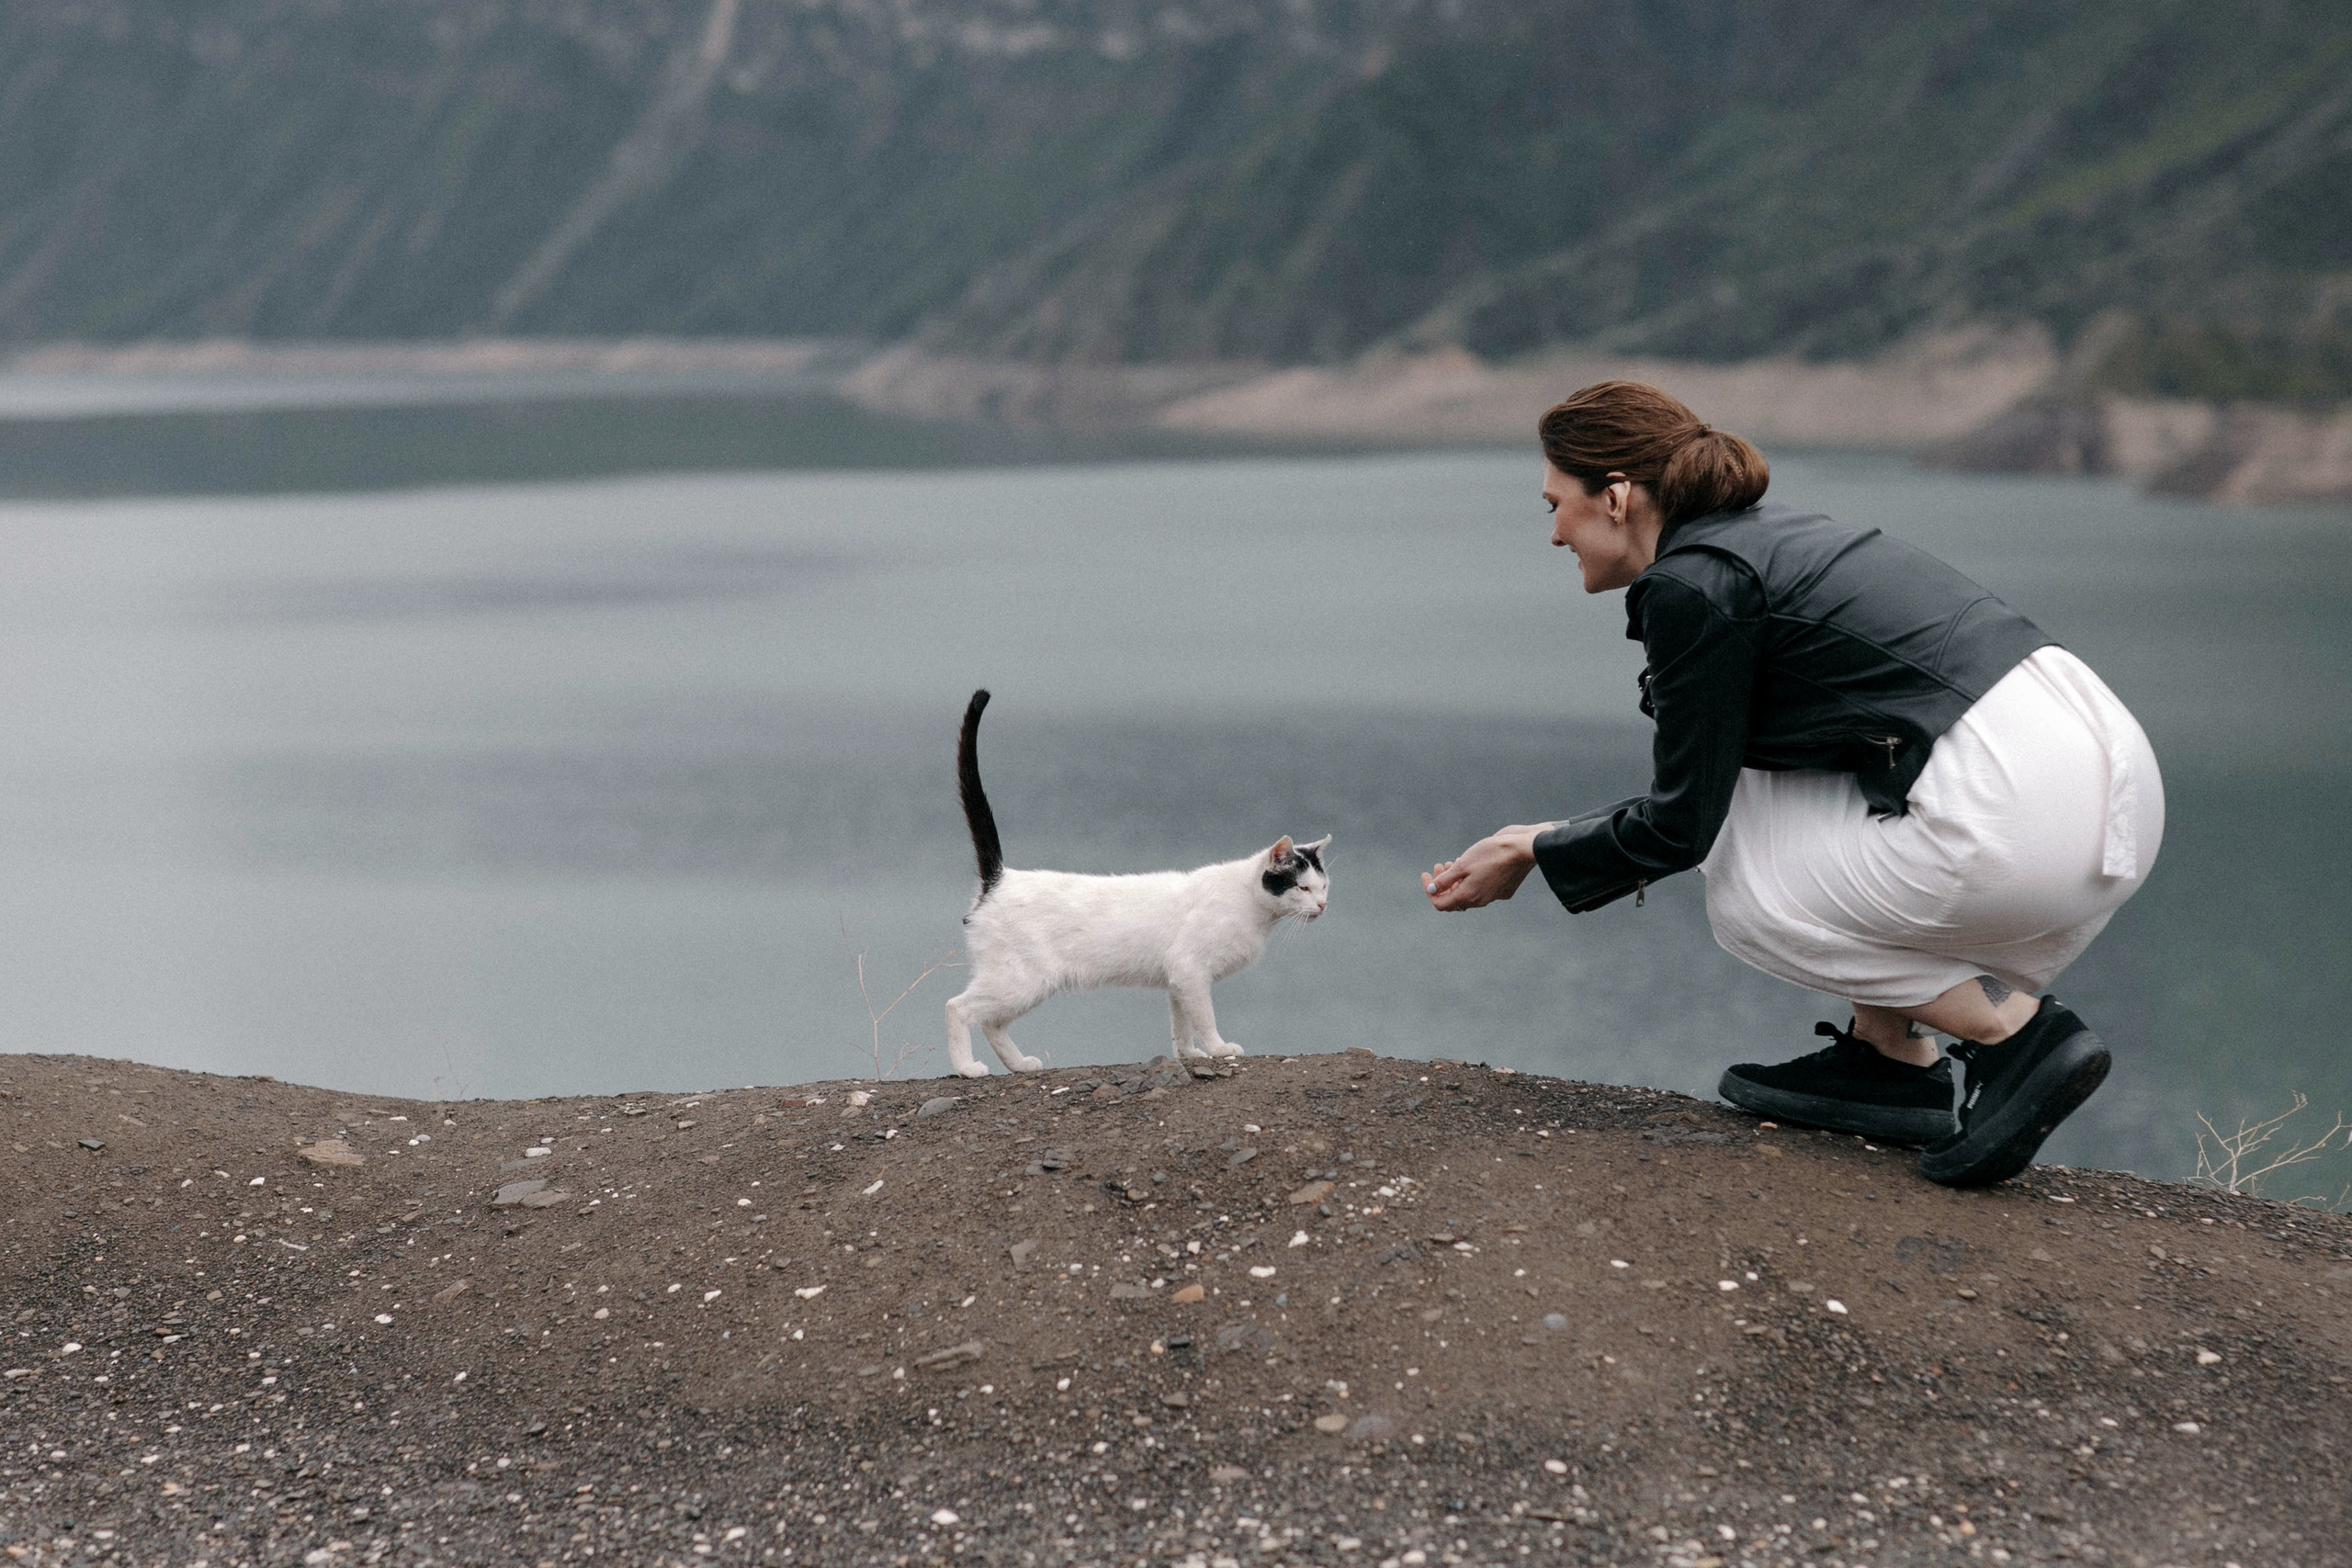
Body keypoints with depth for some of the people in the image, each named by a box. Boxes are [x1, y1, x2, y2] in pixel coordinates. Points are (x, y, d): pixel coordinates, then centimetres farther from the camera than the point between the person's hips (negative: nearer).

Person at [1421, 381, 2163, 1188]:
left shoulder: (1690, 585, -6)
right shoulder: (1763, 532, 21)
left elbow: (1683, 826, 1)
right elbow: (1704, 782, 30)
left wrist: (1531, 855, 15)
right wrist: (1558, 835, 32)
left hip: (2022, 818, -9)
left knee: (1742, 892, 12)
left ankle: (2017, 1033, 2)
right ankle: (1894, 1054, 21)